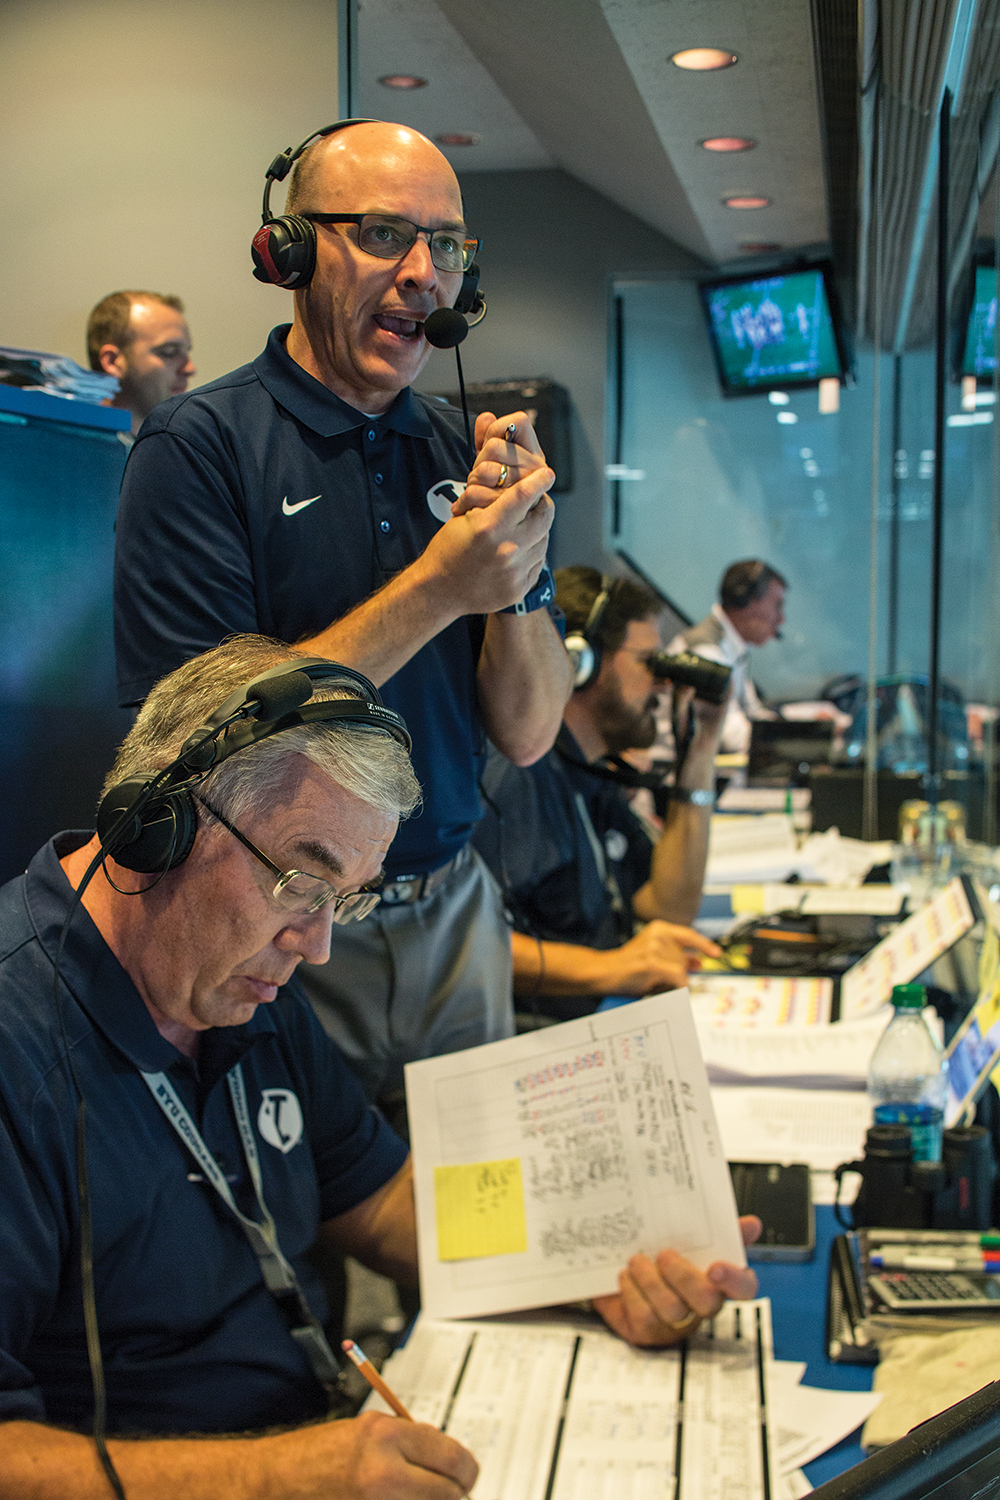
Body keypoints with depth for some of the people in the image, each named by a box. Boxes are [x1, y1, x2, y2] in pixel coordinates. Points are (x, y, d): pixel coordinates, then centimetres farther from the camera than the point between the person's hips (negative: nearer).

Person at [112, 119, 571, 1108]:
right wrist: (435, 591, -22)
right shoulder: (204, 444, -11)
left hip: (455, 916, 5)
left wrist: (515, 569, -15)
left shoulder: (462, 453, 4)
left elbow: (527, 734, 3)